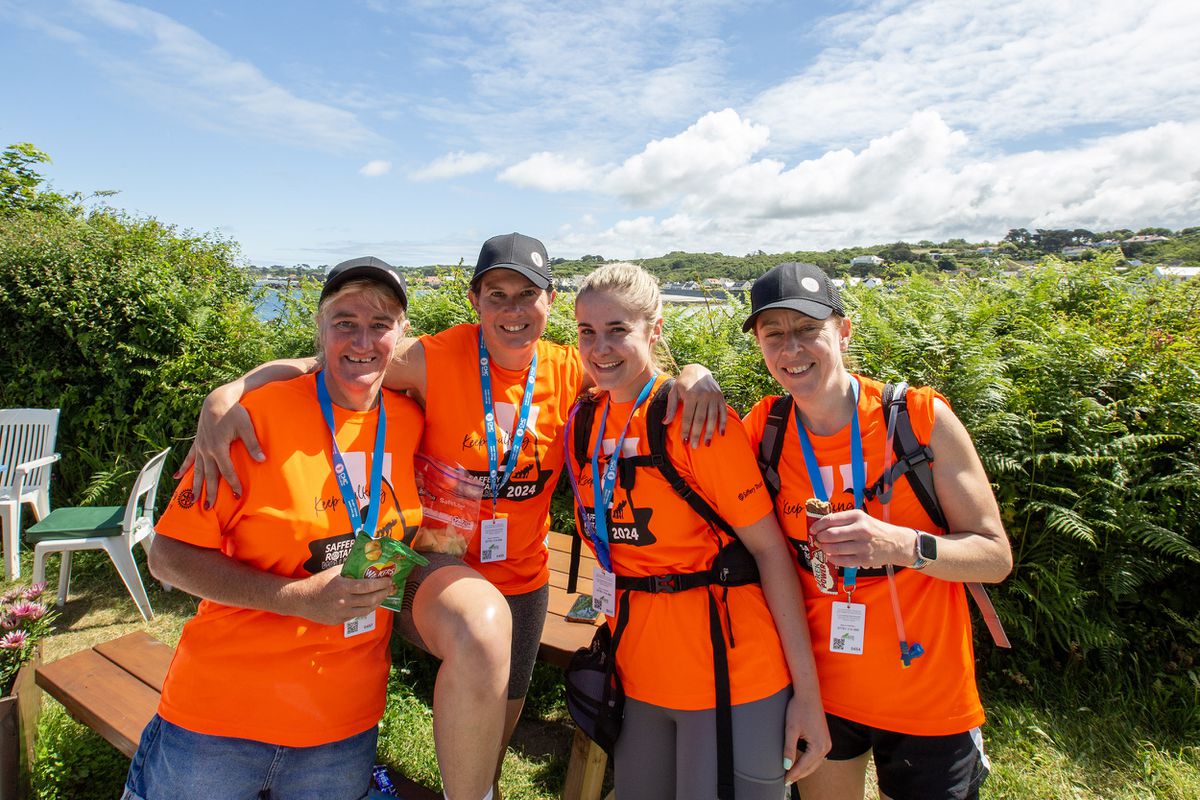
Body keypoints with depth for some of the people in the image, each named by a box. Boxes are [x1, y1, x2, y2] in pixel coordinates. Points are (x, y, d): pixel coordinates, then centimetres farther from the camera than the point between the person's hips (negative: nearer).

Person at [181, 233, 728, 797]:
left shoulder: (568, 372, -8)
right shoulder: (435, 360, -19)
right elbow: (311, 367, -21)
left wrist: (694, 375, -23)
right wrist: (226, 395, -38)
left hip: (523, 576, 4)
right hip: (436, 564, -3)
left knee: (504, 710, 20)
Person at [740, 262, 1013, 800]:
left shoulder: (922, 417, -16)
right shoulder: (763, 429, -10)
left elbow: (995, 556, -11)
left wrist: (904, 544, -32)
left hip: (927, 699, -2)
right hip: (819, 688, 2)